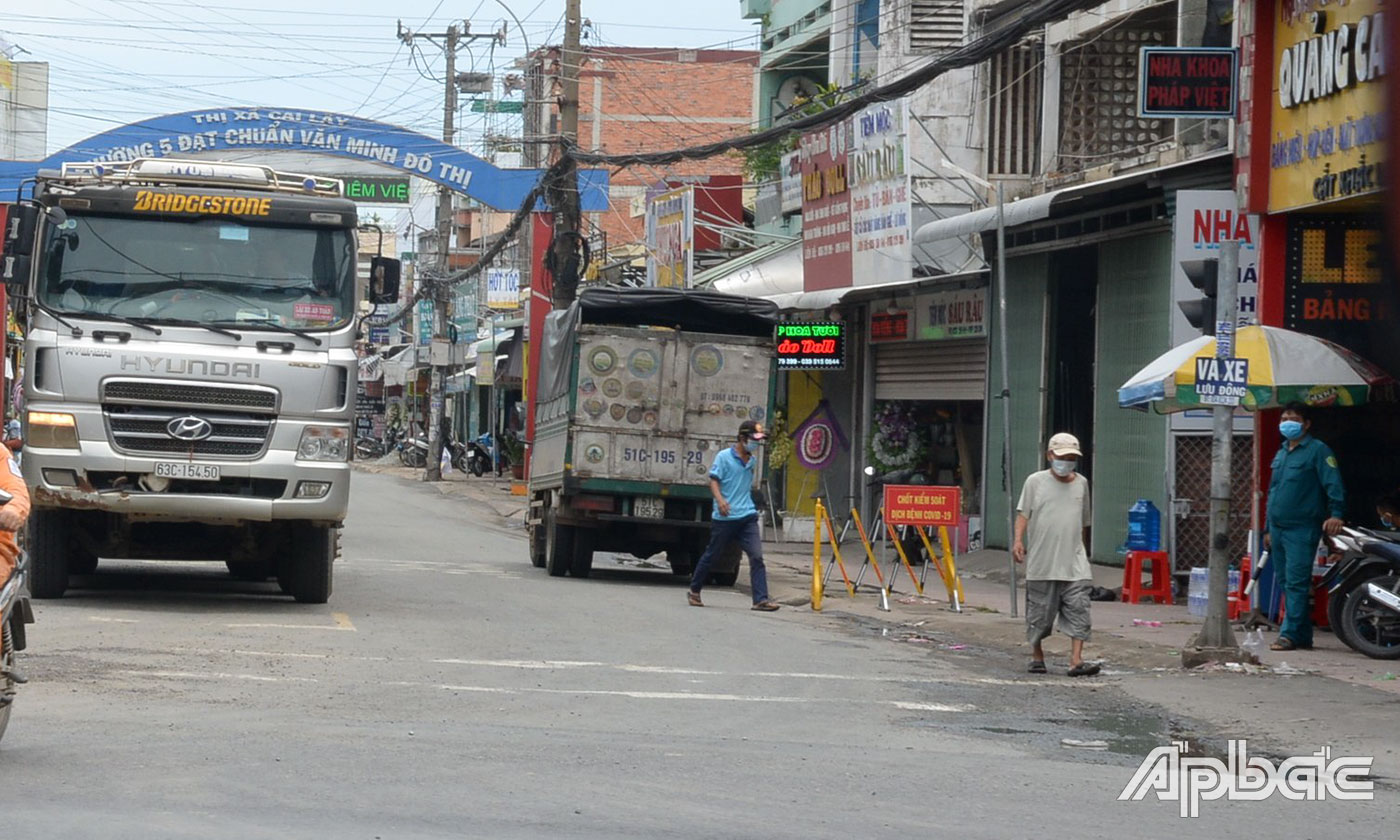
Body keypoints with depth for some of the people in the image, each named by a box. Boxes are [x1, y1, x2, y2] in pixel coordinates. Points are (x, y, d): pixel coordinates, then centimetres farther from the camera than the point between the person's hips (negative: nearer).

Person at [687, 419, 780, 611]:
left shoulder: (752, 461, 13)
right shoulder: (724, 457, -5)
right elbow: (714, 481, -11)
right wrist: (720, 500, -28)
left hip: (747, 516, 5)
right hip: (725, 518, -5)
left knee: (756, 556, -9)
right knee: (711, 555, 9)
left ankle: (761, 599, -13)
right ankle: (694, 591, 27)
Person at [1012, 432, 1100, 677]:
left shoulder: (1081, 483, 13)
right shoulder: (1036, 482, 3)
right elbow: (1023, 513, -1)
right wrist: (1018, 540, -14)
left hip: (1074, 564, 2)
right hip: (1041, 562, -2)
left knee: (1078, 609, -10)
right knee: (1039, 610, 6)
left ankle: (1076, 660, -14)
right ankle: (1037, 656, 22)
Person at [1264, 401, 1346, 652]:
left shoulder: (1317, 450, -5)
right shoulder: (1281, 453, 20)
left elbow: (1334, 485, -14)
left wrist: (1336, 514, -28)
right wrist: (1268, 528, 24)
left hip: (1302, 530, -8)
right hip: (1278, 528, 8)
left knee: (1296, 583, -12)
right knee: (1287, 583, 9)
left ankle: (1290, 634, -14)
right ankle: (1303, 636, 15)